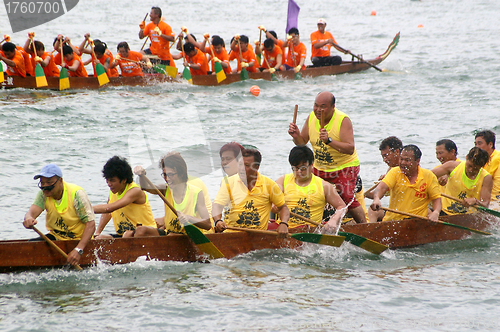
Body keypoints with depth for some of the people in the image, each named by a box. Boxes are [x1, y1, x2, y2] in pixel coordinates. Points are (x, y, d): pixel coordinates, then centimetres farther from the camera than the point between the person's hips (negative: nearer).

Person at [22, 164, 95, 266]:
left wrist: (78, 250, -37)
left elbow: (91, 225, -25)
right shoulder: (44, 194, -6)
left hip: (78, 239, -5)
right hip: (55, 237, 5)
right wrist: (29, 218, -50)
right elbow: (32, 211, -23)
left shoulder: (76, 194, -20)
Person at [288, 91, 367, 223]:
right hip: (319, 168, 6)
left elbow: (350, 149, -29)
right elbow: (302, 143, 7)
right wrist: (296, 136, -16)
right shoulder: (311, 117, -2)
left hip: (344, 167, -6)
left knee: (347, 198, -21)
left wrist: (329, 141, -40)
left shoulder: (343, 120, -19)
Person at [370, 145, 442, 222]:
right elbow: (382, 187, -13)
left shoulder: (429, 176, 3)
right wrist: (376, 199, -36)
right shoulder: (395, 172, 2)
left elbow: (436, 199, 7)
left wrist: (435, 212, -15)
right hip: (392, 219, 2)